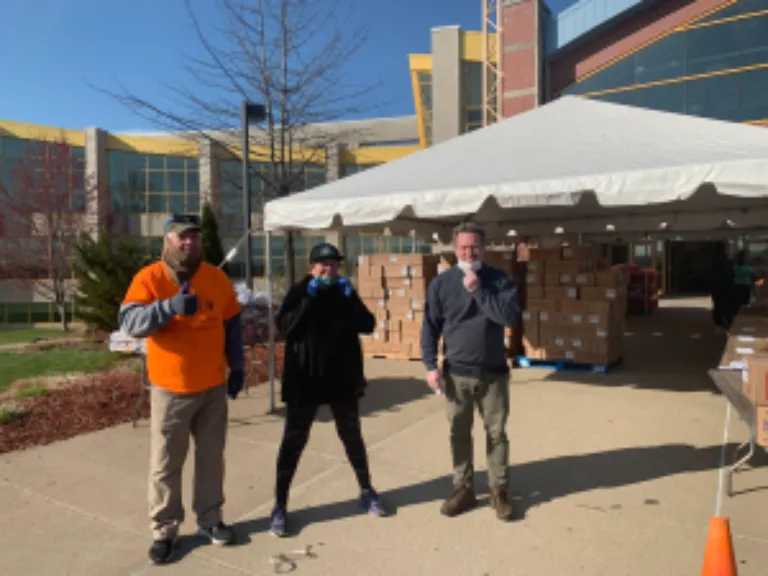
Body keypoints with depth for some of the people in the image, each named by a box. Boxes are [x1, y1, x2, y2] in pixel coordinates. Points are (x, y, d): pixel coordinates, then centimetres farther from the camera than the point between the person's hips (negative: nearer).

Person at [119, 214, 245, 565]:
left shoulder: (217, 278, 1)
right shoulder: (149, 278, -9)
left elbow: (232, 324, 9)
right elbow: (129, 323, -21)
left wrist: (236, 367, 9)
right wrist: (170, 306, -36)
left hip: (213, 386, 3)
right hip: (170, 388, -3)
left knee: (211, 456, 14)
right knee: (165, 463, 8)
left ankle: (209, 519, 31)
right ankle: (164, 530, 25)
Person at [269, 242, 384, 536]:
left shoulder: (345, 293, 7)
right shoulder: (299, 293, -1)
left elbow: (368, 325, -5)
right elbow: (284, 327, -16)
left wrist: (351, 298, -16)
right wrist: (308, 299, -23)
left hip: (343, 379, 3)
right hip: (305, 380, -2)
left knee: (352, 436, 15)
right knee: (293, 441, 0)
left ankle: (366, 491, 31)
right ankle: (280, 505, 11)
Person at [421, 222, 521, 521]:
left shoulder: (500, 280, -3)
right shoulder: (441, 283, -2)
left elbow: (511, 317, -17)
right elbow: (430, 327, -1)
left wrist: (478, 290, -21)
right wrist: (431, 366, -8)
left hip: (493, 373, 0)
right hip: (457, 373, 1)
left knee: (496, 433, 10)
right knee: (458, 434, 11)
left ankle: (498, 490, 26)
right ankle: (463, 488, 27)